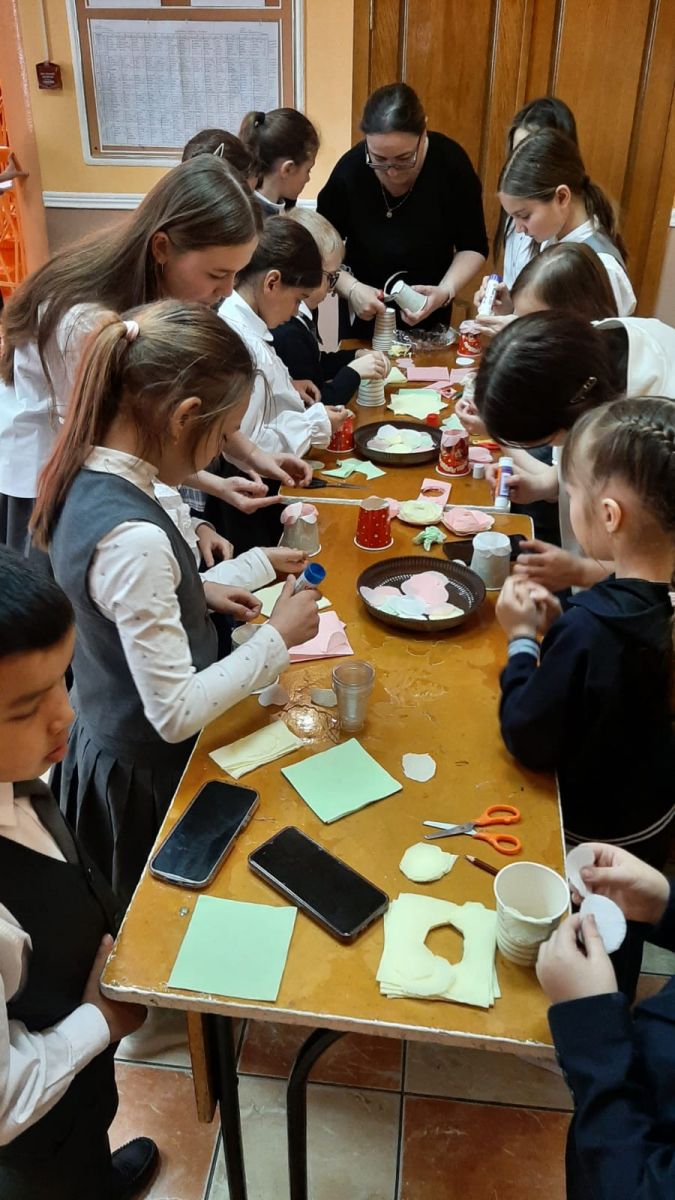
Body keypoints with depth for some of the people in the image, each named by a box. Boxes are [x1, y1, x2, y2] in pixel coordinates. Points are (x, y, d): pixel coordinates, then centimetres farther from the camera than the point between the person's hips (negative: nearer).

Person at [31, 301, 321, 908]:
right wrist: (277, 638, -19)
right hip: (148, 774, -8)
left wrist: (197, 592, 3)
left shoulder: (86, 476, -6)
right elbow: (176, 713, -29)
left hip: (100, 740, 8)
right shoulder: (133, 537, -34)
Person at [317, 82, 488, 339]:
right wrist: (351, 289, -30)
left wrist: (446, 291, -28)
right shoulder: (350, 170, -23)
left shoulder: (451, 162, -20)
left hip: (429, 310, 1)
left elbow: (472, 247, -10)